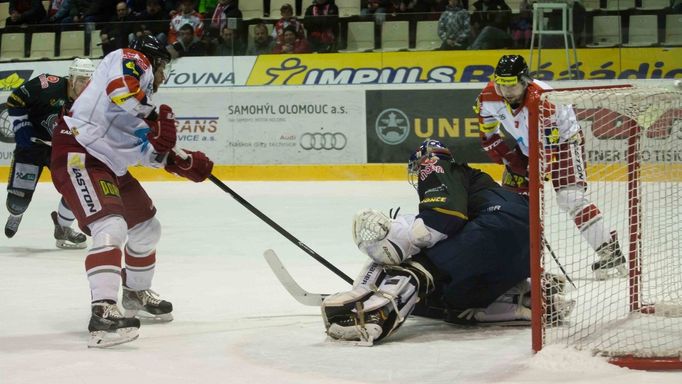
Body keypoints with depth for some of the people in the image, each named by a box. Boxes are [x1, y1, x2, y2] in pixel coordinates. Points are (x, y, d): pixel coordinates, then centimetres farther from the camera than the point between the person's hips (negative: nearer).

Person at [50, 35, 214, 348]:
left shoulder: (142, 90, 24)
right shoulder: (133, 60, -2)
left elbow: (148, 149, 20)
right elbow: (120, 87, -28)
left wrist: (183, 162, 7)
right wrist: (156, 118, -23)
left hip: (109, 166, 11)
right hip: (78, 155, -11)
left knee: (146, 229, 21)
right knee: (111, 228, -27)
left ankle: (136, 295, 43)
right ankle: (103, 314, -36)